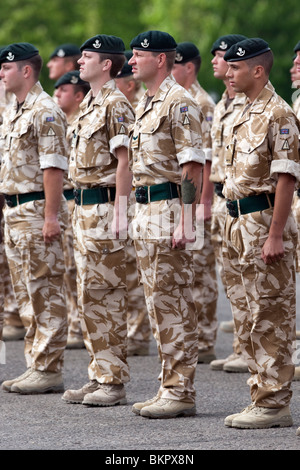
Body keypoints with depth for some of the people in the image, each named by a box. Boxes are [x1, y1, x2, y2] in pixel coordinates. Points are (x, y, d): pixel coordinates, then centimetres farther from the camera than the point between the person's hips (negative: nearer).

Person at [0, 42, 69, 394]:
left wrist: (51, 216, -22)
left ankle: (49, 370, -3)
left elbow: (53, 168, -19)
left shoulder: (45, 112, -14)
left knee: (46, 293, -5)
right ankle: (36, 365, 16)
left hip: (37, 212, -10)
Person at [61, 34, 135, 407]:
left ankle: (114, 382, -3)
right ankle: (99, 376, 17)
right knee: (89, 296, 11)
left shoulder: (115, 105, -13)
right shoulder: (89, 104, 17)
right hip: (83, 208, 10)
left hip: (104, 208, -10)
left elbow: (124, 161, -18)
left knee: (107, 296, -7)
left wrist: (119, 213, -22)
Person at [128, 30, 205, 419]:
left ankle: (181, 392, -4)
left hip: (169, 209, -10)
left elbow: (192, 166, -17)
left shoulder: (179, 103, -13)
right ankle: (169, 386, 16)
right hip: (145, 210, 10)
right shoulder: (144, 104, 17)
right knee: (157, 303, 11)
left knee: (174, 303, -7)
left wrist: (184, 222, -22)